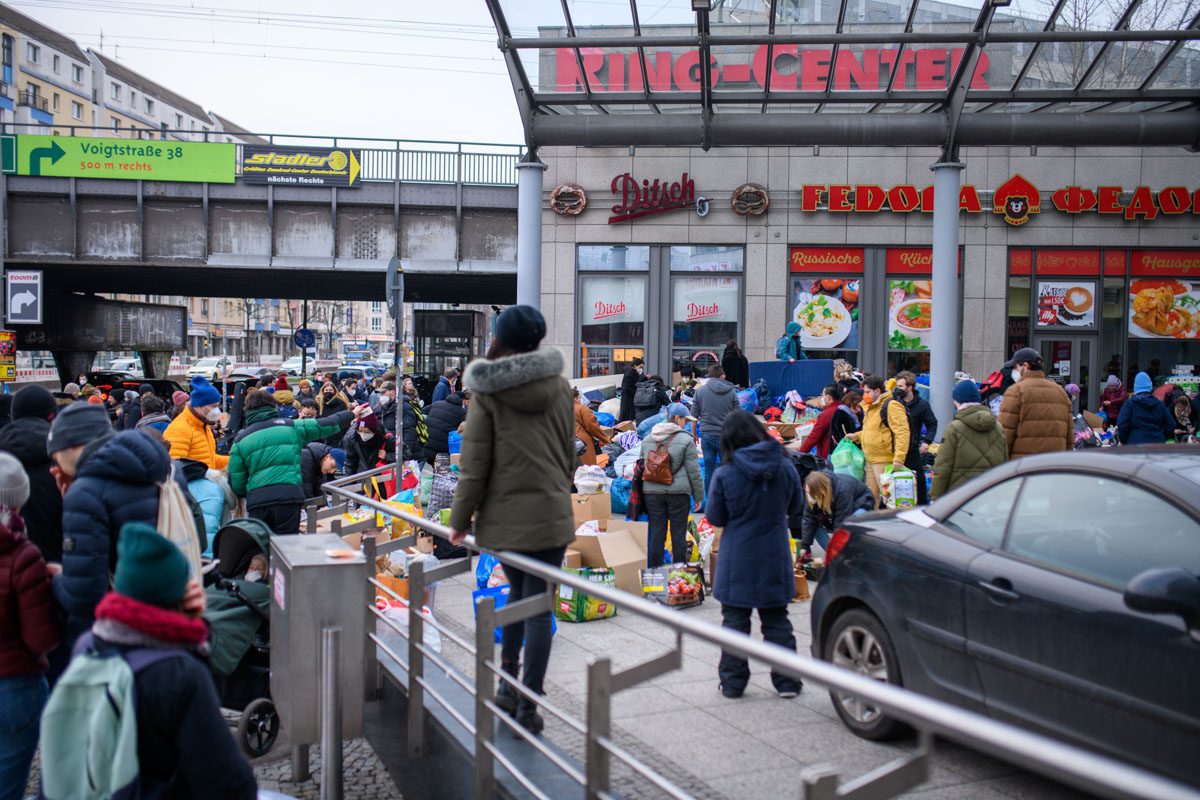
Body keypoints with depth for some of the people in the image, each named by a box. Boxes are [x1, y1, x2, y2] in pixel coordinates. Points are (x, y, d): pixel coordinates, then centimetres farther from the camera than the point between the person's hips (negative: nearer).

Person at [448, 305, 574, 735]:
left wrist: (460, 518, 2)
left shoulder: (488, 391, -5)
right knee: (539, 606, 2)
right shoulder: (559, 386, 2)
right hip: (549, 512, 0)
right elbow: (569, 452, 10)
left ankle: (507, 686, 25)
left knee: (517, 591, 22)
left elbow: (475, 463, -5)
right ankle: (527, 706, 4)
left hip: (504, 514, 1)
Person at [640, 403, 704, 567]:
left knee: (656, 533, 8)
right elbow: (694, 472, -5)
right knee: (678, 534, 5)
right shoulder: (686, 440, -6)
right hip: (678, 493, -4)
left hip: (652, 493, 4)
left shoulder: (647, 440, 10)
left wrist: (643, 493, 26)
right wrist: (698, 497, 4)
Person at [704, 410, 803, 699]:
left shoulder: (725, 475, -15)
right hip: (775, 559, 3)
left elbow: (715, 518, -5)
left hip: (737, 561, -2)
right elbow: (795, 507, 9)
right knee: (777, 620, 14)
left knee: (735, 621, 9)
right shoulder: (785, 468, -6)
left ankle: (732, 682, 16)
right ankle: (787, 682, 19)